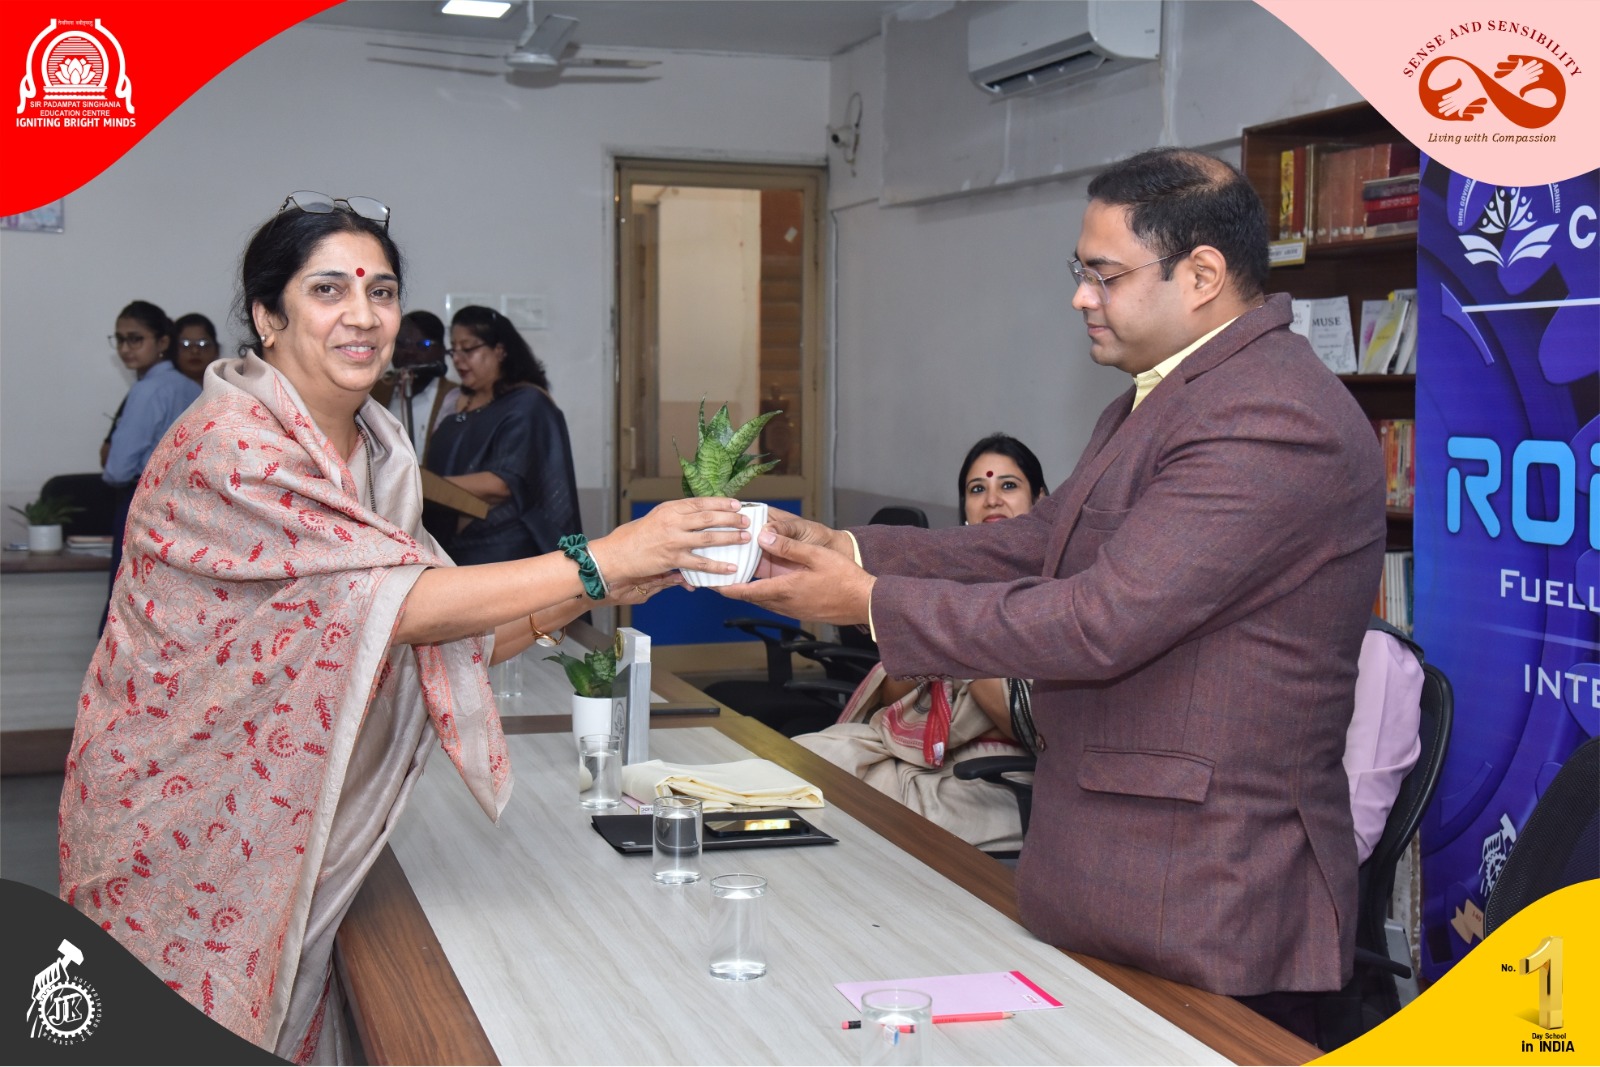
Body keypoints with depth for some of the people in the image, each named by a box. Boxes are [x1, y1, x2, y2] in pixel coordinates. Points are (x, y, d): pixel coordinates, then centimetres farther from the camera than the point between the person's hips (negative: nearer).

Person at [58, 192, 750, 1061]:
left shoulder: (373, 450, 5)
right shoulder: (232, 445, -20)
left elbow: (441, 645, 4)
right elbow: (399, 602, -25)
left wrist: (582, 599, -9)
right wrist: (597, 562, -26)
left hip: (282, 838, 7)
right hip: (179, 835, -7)